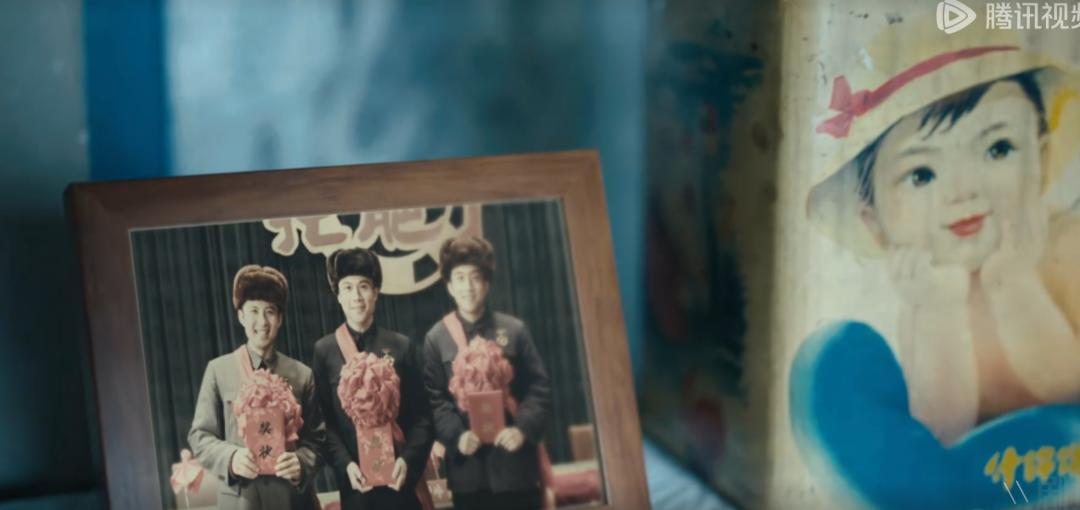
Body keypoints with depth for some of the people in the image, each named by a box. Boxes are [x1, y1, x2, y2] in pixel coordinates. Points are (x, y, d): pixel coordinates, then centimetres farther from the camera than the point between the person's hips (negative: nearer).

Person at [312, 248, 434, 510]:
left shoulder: (402, 346, 7)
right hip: (356, 478, -1)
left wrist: (408, 460, -12)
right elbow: (323, 420, 1)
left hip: (402, 475, 1)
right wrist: (345, 464, -13)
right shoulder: (324, 351, 4)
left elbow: (422, 414, 3)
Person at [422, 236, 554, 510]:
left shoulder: (514, 330, 4)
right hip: (468, 466, 0)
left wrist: (524, 430, -13)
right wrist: (456, 436, -16)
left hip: (515, 459, 1)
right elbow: (435, 398, -1)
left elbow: (538, 388, 3)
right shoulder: (436, 338, 3)